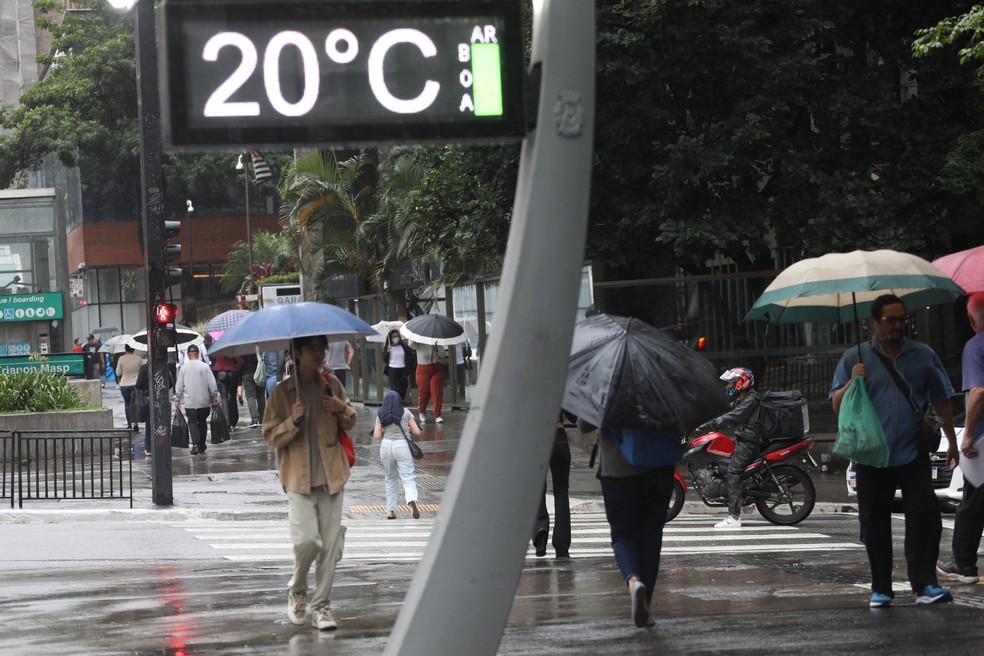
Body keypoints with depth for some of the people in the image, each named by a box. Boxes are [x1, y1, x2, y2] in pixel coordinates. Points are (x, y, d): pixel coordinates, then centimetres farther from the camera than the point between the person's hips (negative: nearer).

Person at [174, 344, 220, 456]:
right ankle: (202, 446, 18)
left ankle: (195, 444, -19)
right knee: (202, 422, 13)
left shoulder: (183, 368, -3)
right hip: (204, 401, 1)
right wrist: (215, 397, 7)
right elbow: (212, 384, -3)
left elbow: (179, 386, 1)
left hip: (189, 402, -1)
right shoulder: (205, 367, -5)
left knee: (192, 422, 0)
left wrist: (177, 399, 10)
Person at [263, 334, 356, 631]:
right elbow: (270, 435, -2)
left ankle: (321, 605, 11)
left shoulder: (332, 385, 7)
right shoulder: (282, 392, -2)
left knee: (330, 544, 1)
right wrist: (294, 421, -20)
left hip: (331, 476, 3)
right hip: (299, 478, -3)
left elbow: (350, 424, 18)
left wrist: (342, 409, -4)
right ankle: (297, 591, 14)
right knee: (307, 539, -14)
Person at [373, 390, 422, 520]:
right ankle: (412, 501, -34)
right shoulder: (406, 413, 3)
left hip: (386, 445, 2)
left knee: (390, 478, 18)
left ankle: (390, 510, 17)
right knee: (408, 477, -5)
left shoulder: (381, 415, 5)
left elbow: (377, 436, 0)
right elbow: (417, 432, 0)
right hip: (402, 446, -2)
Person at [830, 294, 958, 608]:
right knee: (875, 523, 4)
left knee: (923, 517, -11)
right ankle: (881, 589, 12)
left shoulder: (923, 356, 10)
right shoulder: (855, 359, 7)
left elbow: (941, 401, 17)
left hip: (913, 454, 0)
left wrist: (952, 441, 16)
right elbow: (837, 404, 6)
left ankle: (925, 585, -11)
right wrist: (852, 382, -13)